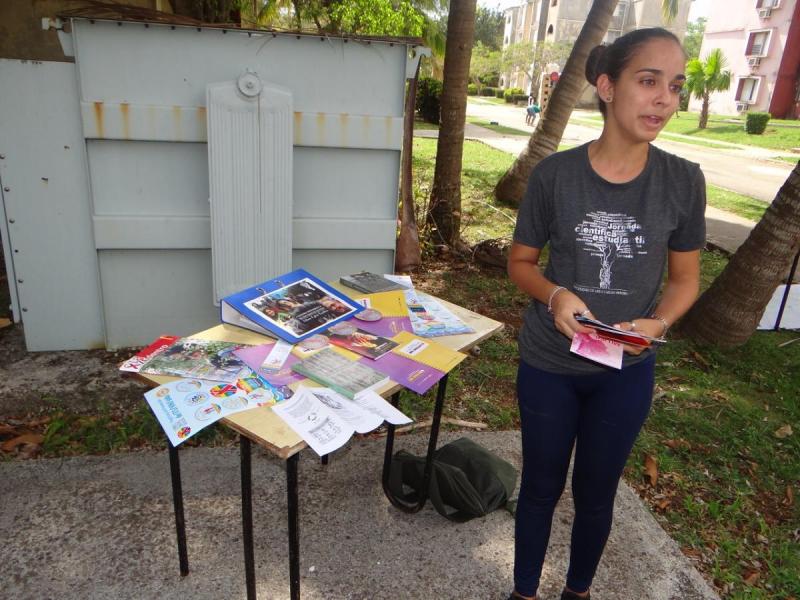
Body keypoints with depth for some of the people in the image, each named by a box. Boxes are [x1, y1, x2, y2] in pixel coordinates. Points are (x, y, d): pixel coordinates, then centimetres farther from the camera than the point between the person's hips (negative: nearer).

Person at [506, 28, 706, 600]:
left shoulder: (684, 181, -9)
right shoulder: (555, 173, -13)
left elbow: (684, 278, 1)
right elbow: (521, 262, -2)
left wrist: (657, 324, -19)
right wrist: (555, 296, -22)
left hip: (626, 370, 1)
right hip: (549, 364, -1)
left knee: (596, 493, 19)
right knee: (540, 486, 17)